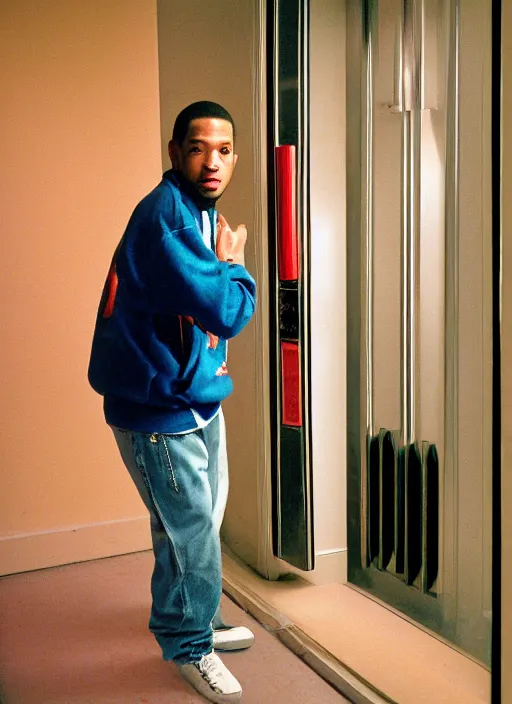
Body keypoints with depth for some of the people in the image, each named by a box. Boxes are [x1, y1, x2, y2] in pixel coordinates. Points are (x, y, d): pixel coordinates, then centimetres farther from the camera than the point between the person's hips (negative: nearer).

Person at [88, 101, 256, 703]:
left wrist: (226, 269, -7)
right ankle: (188, 647, 26)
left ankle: (196, 622, 43)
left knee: (200, 525, 23)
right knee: (191, 535, 4)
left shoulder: (199, 212, 10)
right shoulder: (166, 216, -23)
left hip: (197, 400, 10)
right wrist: (233, 264, -11)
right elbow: (227, 311, -30)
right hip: (159, 412, -10)